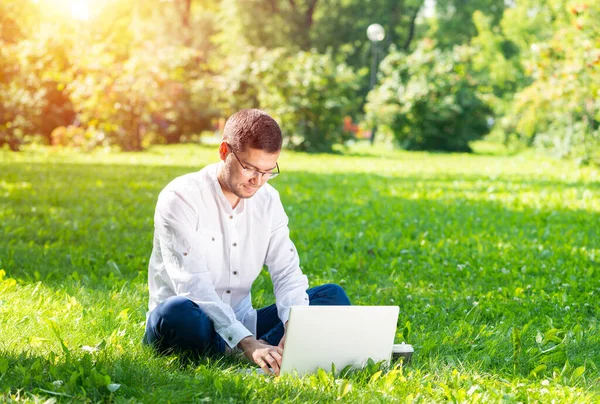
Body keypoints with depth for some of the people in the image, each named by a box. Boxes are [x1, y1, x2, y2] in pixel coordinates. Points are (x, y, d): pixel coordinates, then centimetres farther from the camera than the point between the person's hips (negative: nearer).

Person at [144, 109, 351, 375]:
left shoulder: (267, 201, 4)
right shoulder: (180, 198, -15)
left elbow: (287, 273, 0)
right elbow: (193, 286, -25)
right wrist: (248, 344, -37)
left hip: (241, 323, 6)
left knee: (333, 296, -10)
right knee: (177, 313, -40)